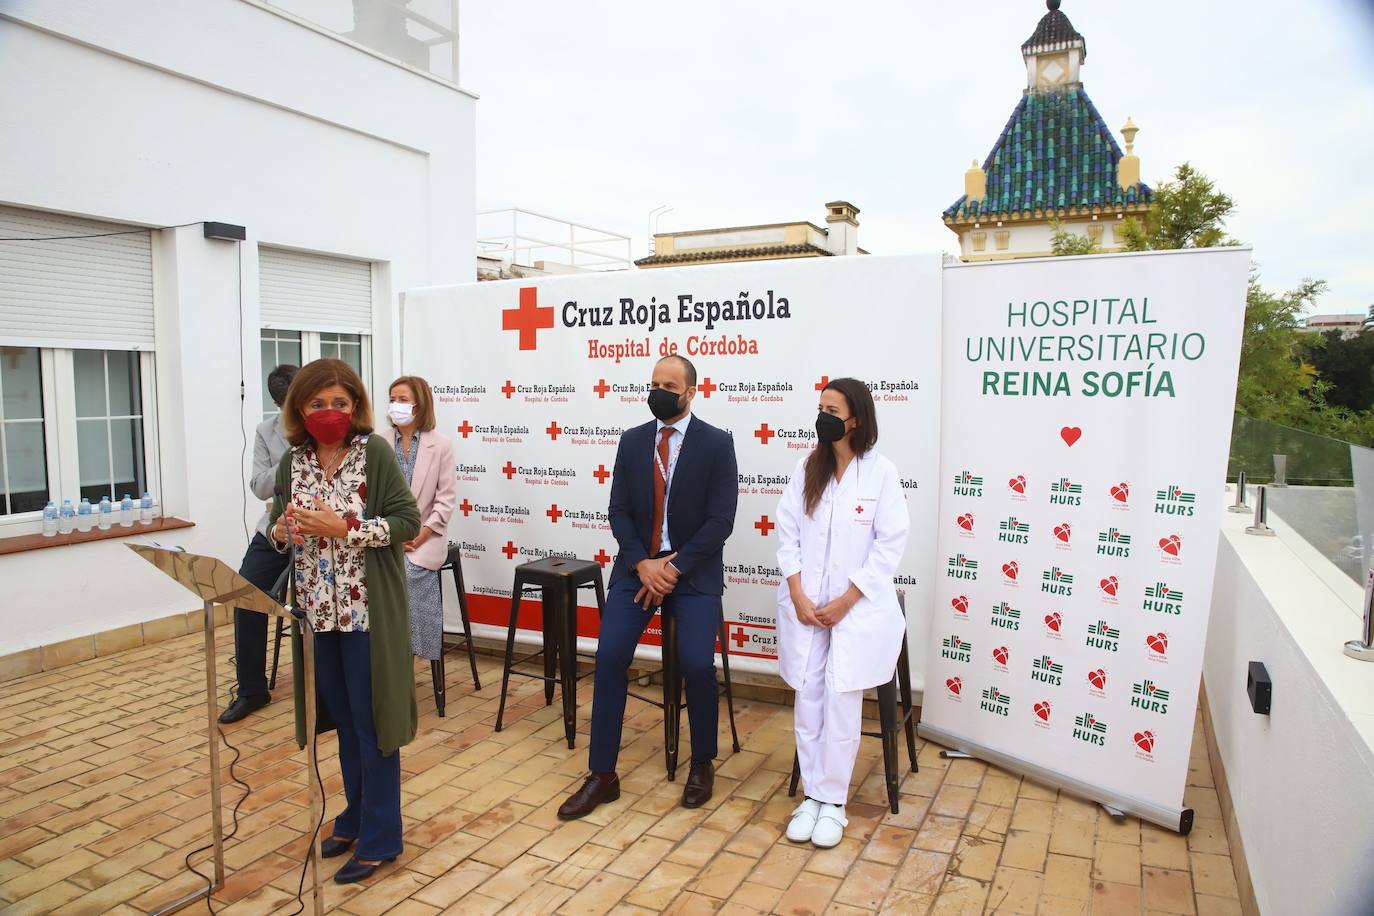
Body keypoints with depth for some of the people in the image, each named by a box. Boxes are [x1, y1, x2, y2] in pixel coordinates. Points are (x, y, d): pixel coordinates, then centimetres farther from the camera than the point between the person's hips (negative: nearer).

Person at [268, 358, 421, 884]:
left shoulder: (375, 452, -11)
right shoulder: (293, 461, 5)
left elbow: (409, 522, -13)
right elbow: (281, 527, 13)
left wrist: (344, 529, -23)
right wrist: (281, 531, -10)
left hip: (367, 612, -5)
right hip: (318, 611, 5)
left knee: (370, 721, 4)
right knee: (342, 718, 18)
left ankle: (380, 838, 20)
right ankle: (357, 815, 37)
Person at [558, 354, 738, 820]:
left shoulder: (717, 443, -5)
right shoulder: (631, 440, 6)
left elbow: (720, 520, -10)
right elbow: (619, 511, 3)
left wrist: (674, 569, -15)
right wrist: (643, 564, -13)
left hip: (694, 571, -3)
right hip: (636, 566, 3)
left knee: (697, 662, -18)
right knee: (609, 656, -12)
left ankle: (702, 764, 9)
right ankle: (602, 774, 3)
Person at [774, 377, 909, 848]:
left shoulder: (881, 472, -6)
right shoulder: (807, 468, 4)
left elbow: (890, 545, -7)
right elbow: (788, 533, 4)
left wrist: (845, 601, -11)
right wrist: (798, 594, -6)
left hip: (858, 605, -3)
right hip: (805, 603, 3)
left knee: (841, 698, -8)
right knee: (808, 698, 1)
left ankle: (833, 801, 8)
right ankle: (813, 795, 15)